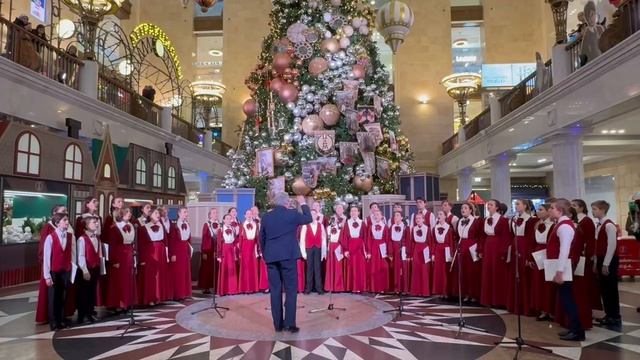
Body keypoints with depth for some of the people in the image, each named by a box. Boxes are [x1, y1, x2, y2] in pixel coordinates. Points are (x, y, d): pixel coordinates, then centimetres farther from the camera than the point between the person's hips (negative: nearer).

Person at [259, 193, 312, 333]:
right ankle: (290, 323, -1)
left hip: (271, 257, 4)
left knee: (275, 290, 7)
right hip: (288, 256, -4)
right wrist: (303, 203, 22)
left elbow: (261, 238, 14)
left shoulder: (266, 216, 8)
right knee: (291, 289, 2)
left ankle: (278, 324, 10)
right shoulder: (292, 213, -4)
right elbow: (308, 219, 11)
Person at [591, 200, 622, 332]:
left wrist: (606, 264, -18)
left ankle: (616, 319, 8)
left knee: (611, 289, -1)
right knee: (604, 289, 13)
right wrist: (597, 262, 14)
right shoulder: (599, 225, 11)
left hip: (609, 260, -9)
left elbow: (612, 245, -18)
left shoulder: (609, 225, -15)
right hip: (601, 260, 9)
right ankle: (609, 315, 22)